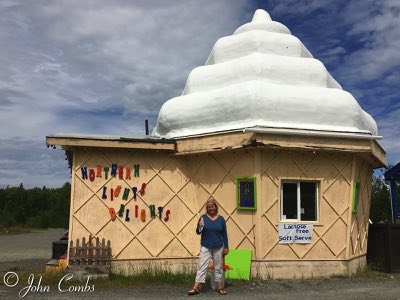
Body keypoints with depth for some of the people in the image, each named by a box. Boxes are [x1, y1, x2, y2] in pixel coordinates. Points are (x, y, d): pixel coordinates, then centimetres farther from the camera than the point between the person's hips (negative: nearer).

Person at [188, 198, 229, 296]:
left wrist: (226, 247, 3)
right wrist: (200, 227, -22)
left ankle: (220, 287, 22)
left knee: (218, 267, 11)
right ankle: (195, 288, 0)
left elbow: (224, 234, 5)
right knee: (202, 266, -3)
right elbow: (198, 232, -1)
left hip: (218, 247, 1)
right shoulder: (203, 218, -2)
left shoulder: (221, 219, 1)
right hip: (205, 247, -1)